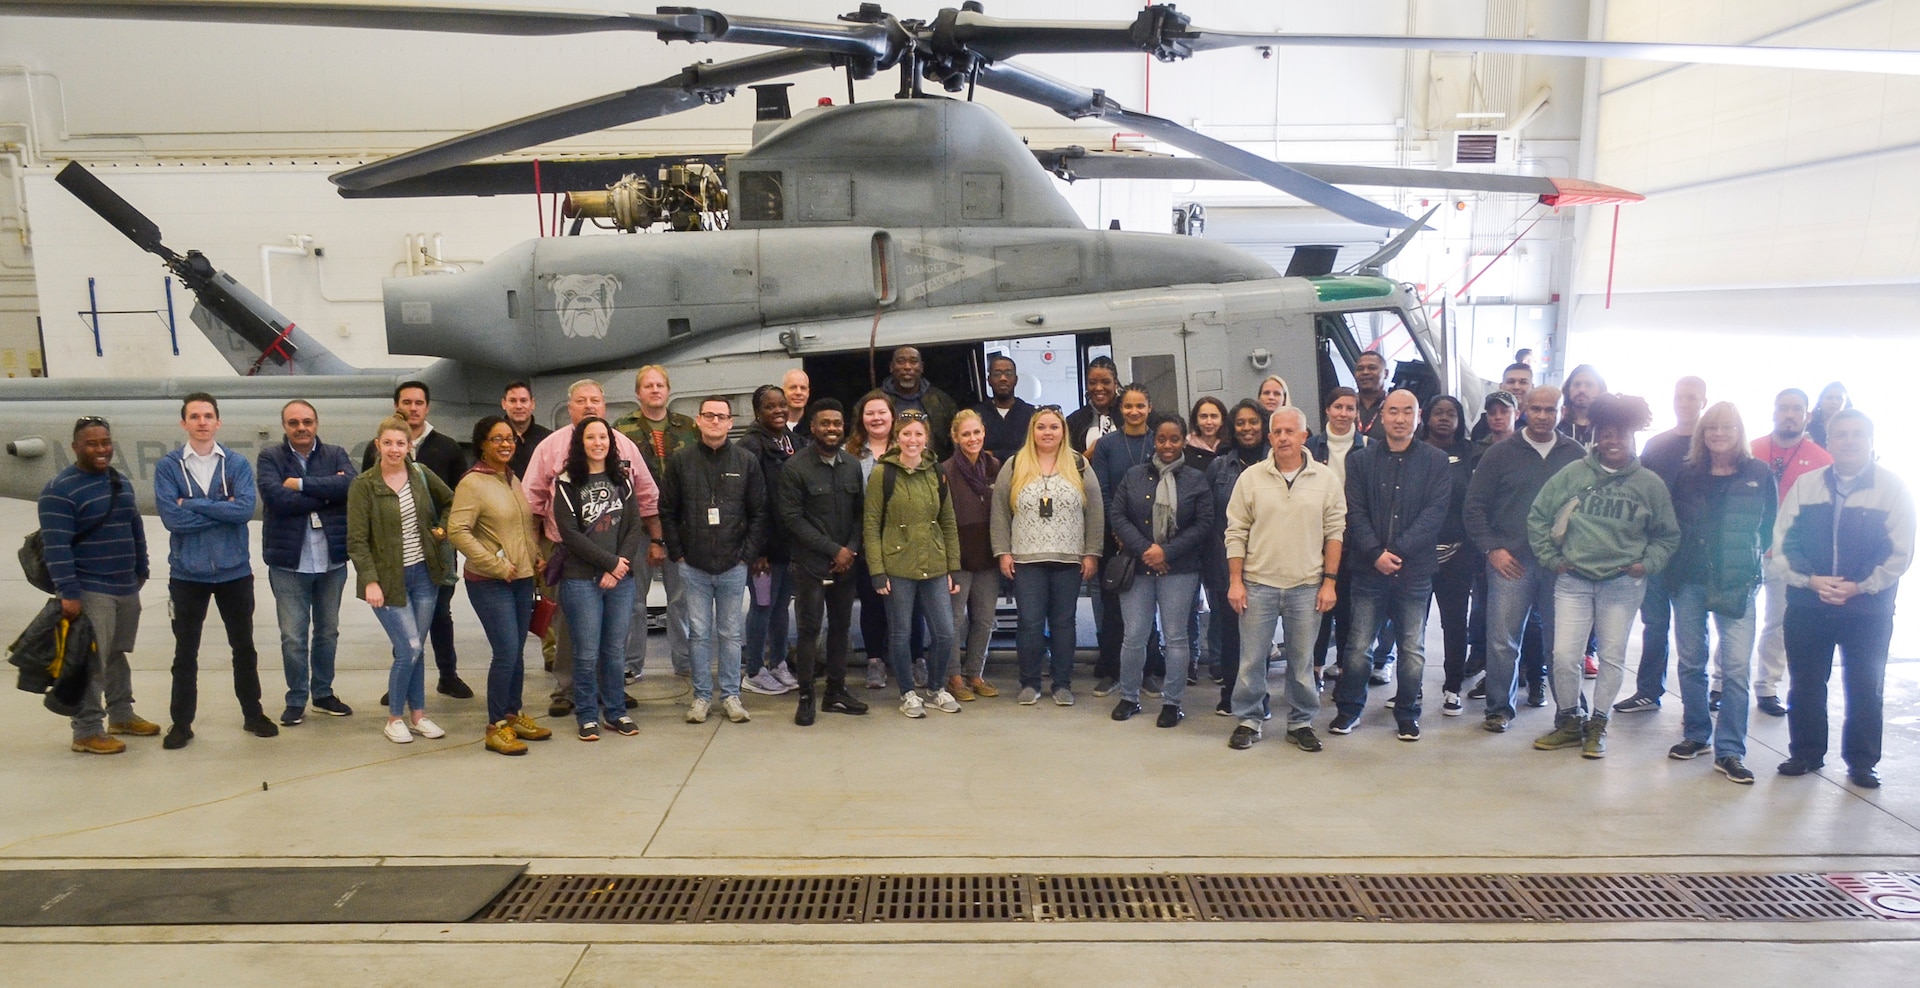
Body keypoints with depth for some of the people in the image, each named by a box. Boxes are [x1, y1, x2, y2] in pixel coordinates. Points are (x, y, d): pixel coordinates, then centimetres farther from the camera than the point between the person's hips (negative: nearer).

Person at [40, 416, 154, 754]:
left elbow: (136, 529, 20)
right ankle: (87, 732, 2)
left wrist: (141, 571, 20)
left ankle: (121, 715, 31)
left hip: (126, 587, 8)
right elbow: (56, 546, -18)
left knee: (118, 655, 19)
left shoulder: (122, 482, 11)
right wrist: (68, 593, -22)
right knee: (92, 663, -6)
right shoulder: (60, 489, -13)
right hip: (90, 591, -7)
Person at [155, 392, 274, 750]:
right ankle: (181, 723, 22)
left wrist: (192, 504, -16)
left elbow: (246, 508, -18)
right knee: (186, 652, 10)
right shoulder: (168, 466, -4)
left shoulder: (237, 464, -2)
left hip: (235, 571, 1)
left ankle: (253, 713, 27)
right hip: (187, 574, -1)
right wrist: (223, 510, -15)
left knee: (244, 646, 13)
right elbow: (171, 517, -16)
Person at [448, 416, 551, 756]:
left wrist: (537, 557, 11)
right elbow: (457, 531, -18)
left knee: (517, 652, 13)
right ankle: (496, 727, 3)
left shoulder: (514, 479, 12)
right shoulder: (472, 483, -11)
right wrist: (497, 565, -18)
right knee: (506, 653, -9)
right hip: (489, 583, -7)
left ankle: (514, 715, 26)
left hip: (523, 579, 7)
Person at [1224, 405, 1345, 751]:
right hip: (1257, 584, 0)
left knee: (1302, 661, 10)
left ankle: (1301, 723, 23)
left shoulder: (1325, 478, 1)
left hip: (1306, 586, 0)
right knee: (1251, 658, 6)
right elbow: (1236, 532, 1)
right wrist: (1235, 581, -3)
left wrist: (1329, 581, -1)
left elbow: (1335, 532, 4)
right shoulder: (1251, 478, 0)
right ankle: (1248, 721, 20)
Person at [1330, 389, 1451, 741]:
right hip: (1369, 569, 0)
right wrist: (1375, 553, -14)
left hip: (1415, 570, 0)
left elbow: (1435, 512, -6)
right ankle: (1349, 709, 18)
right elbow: (1355, 513, -1)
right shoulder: (1360, 461, 6)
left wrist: (1397, 550, -15)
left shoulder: (1435, 462, 3)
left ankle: (1407, 714, 21)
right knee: (1358, 645, 4)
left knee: (1413, 649, 8)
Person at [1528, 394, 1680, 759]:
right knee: (1564, 656, -3)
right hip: (1572, 580, 0)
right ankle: (1570, 721, 17)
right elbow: (1537, 517, 7)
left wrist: (1647, 564, -1)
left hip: (1622, 584, 0)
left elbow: (1668, 535, 12)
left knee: (1613, 657, 7)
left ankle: (1597, 725, 22)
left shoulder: (1649, 484, 2)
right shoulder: (1572, 474, 1)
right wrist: (1551, 558, 1)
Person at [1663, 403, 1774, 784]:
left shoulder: (1759, 476, 1)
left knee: (1736, 667, -5)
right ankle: (1697, 734, 26)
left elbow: (1770, 526, 9)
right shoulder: (1686, 473, 4)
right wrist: (1668, 565, 1)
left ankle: (1730, 751, 3)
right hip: (1689, 582, 2)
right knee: (1691, 662, 11)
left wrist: (1766, 556, 1)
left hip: (1737, 585, -2)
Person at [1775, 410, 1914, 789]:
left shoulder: (1892, 488, -2)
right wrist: (1810, 580, -13)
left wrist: (1858, 587, -15)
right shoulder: (1804, 485, 4)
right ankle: (1805, 753, 23)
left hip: (1868, 608, -2)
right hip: (1806, 605, 2)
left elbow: (1900, 553, -5)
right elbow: (1782, 542, 1)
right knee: (1805, 683, 9)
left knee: (1865, 688, 6)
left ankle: (1861, 762, 21)